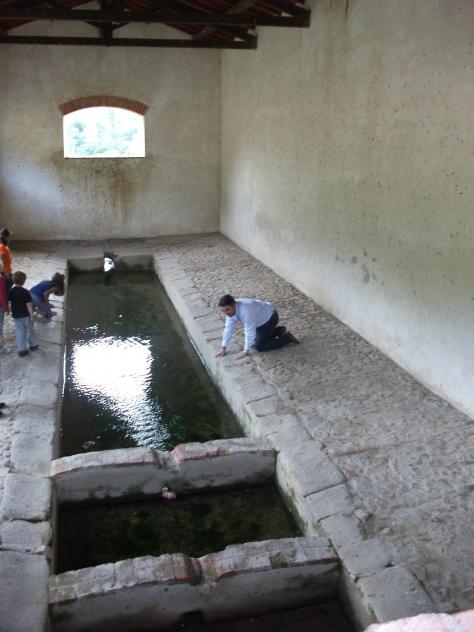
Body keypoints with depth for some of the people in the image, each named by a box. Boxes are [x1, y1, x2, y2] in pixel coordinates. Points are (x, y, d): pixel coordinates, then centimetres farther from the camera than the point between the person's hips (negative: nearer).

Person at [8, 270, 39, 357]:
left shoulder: (11, 291, -4)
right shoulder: (25, 292, -18)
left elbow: (9, 302, 4)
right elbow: (29, 305, -16)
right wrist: (31, 315, -9)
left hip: (16, 315, 4)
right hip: (26, 315, -4)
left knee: (19, 332, 10)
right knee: (30, 330, 16)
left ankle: (21, 349, 10)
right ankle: (33, 345, 30)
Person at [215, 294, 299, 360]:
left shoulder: (246, 310, -41)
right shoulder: (230, 309, -16)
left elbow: (249, 332, -35)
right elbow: (228, 328, -7)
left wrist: (245, 351, -27)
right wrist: (223, 347, -8)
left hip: (270, 318, -8)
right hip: (260, 320, 8)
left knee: (259, 347, -10)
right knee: (253, 342, 12)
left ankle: (286, 338, 4)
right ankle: (280, 330, 24)